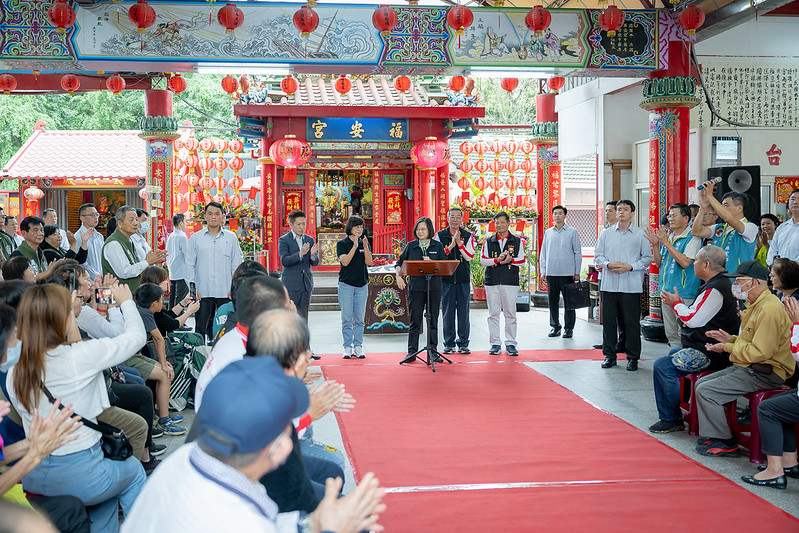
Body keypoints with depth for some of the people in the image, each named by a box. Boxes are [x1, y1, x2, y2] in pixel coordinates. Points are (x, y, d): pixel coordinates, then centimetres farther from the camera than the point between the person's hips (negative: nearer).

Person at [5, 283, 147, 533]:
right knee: (133, 470, 26)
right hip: (80, 477, -5)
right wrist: (126, 301, 13)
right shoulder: (81, 355, -20)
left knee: (112, 474, 32)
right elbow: (136, 336, -7)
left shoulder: (13, 372, -5)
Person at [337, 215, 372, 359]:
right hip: (346, 284, -3)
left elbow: (369, 262, -4)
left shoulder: (365, 243, 8)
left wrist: (365, 247, -19)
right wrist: (354, 247, -22)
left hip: (362, 285, 3)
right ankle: (347, 347, 4)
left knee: (360, 318, 4)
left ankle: (358, 347, 9)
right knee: (347, 318, -2)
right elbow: (345, 262, -14)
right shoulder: (342, 244, 0)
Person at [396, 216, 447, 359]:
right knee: (415, 320, 0)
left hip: (434, 287, 0)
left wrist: (431, 263, -13)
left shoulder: (438, 246, 5)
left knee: (433, 320, 5)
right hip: (415, 287, 0)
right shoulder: (410, 246, 7)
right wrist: (398, 277, 0)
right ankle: (412, 352, 5)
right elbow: (400, 262, 14)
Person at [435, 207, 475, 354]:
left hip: (463, 278, 1)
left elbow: (470, 256, -3)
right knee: (447, 312, 2)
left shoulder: (467, 236, 7)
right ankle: (449, 343, 10)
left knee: (463, 311, 1)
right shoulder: (440, 235, 5)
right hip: (446, 278, -1)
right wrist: (450, 246, -14)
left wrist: (459, 243, -14)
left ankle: (463, 343, 9)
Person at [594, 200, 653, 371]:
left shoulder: (641, 234, 2)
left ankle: (632, 357, 11)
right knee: (608, 320, 6)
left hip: (631, 285, -2)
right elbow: (598, 255, 10)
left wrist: (630, 266, -12)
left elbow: (647, 258, 2)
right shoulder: (606, 234, 10)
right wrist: (608, 264, -10)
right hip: (609, 284, 2)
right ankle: (609, 355, 17)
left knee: (631, 322, 1)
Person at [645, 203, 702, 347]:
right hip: (666, 291, 8)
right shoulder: (668, 237, 15)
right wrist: (655, 244, 3)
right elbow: (659, 263, 18)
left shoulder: (692, 238, -8)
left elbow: (685, 262, -20)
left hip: (683, 293, -8)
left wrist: (667, 243, -18)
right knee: (671, 333, 12)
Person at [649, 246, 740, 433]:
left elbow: (693, 319, -22)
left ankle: (670, 419, -13)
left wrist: (676, 303, -7)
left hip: (708, 355, -12)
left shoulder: (714, 290, -21)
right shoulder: (721, 284, 14)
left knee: (662, 367, -21)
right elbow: (698, 316, 18)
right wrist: (676, 304, 11)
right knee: (673, 353, 34)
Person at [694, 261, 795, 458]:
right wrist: (731, 339, 8)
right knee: (701, 384, 8)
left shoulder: (769, 310, -21)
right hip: (746, 368, 11)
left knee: (705, 391, -17)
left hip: (764, 373, -11)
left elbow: (759, 352, -25)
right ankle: (712, 436, 9)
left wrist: (728, 348, -14)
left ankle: (725, 443, -6)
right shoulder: (756, 305, 14)